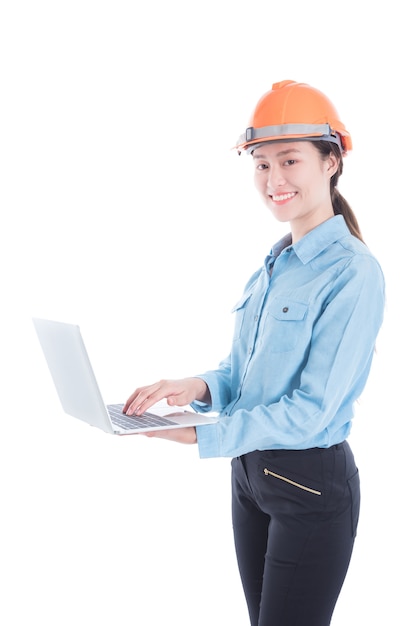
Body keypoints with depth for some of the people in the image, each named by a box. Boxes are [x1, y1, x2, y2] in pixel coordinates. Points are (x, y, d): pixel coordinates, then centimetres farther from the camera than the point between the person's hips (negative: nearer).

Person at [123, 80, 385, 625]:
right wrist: (201, 387, -10)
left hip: (312, 483, -7)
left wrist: (199, 435, -24)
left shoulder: (353, 272, -17)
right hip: (250, 473, 8)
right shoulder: (272, 266, 8)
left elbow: (312, 410, -22)